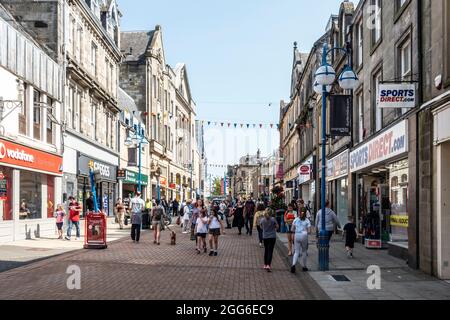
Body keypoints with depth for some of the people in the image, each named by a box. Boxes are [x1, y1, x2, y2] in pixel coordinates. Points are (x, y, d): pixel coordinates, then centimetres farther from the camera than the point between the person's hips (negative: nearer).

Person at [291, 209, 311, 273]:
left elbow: (292, 230, 7)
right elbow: (309, 231, -5)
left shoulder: (296, 220, 7)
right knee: (304, 251, 14)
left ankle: (293, 264, -18)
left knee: (296, 252, 4)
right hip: (304, 236, -2)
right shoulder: (307, 220, 0)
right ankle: (304, 267, 22)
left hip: (297, 236, 2)